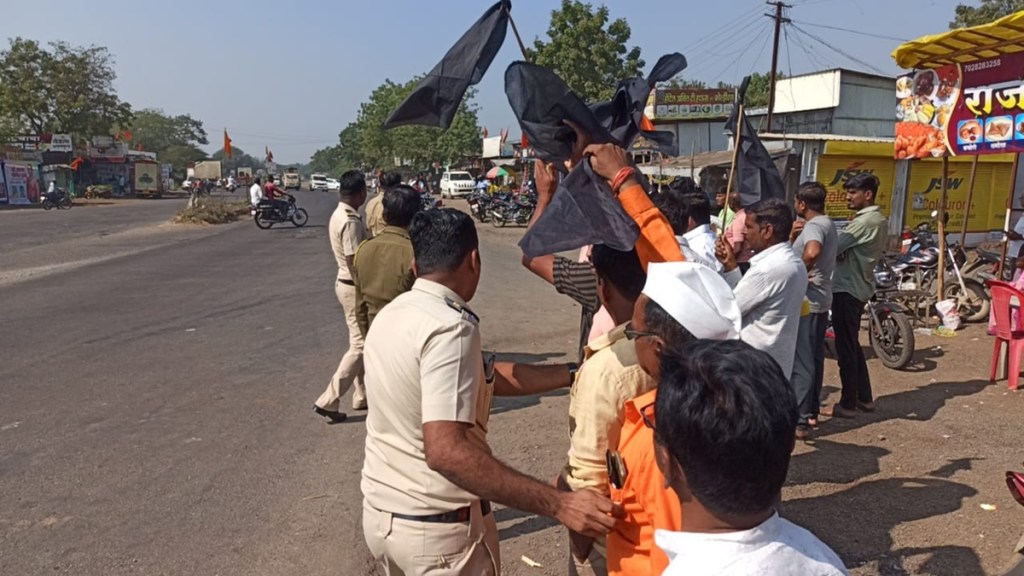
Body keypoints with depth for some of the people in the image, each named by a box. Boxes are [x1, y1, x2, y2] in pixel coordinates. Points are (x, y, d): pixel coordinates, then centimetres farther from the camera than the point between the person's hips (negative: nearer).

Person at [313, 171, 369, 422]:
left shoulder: (339, 215, 9)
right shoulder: (350, 222, -22)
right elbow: (354, 263, -24)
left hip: (347, 283, 10)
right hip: (355, 287, -10)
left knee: (360, 341, 17)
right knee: (360, 345, -4)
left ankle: (362, 396, 26)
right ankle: (328, 401, -1)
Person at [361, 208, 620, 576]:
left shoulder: (390, 315, 2)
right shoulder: (450, 326, -24)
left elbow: (488, 377, 6)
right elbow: (444, 450, -35)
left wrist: (572, 373, 9)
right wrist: (558, 504, -36)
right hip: (438, 527, -8)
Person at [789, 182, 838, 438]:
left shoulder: (813, 226, -18)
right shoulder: (826, 223, 15)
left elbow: (812, 252, -40)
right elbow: (801, 249, 14)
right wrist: (793, 236, -4)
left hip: (807, 300, -10)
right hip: (821, 298, 10)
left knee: (801, 361, -5)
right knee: (814, 358, 17)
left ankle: (798, 421, -1)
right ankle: (811, 410, 28)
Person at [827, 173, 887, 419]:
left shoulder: (865, 221, -18)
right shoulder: (876, 219, 15)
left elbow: (833, 247, -22)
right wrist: (839, 252, -8)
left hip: (847, 288, -10)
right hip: (858, 286, 10)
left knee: (845, 346, -3)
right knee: (852, 344, 18)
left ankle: (848, 404, 4)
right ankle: (864, 398, 26)